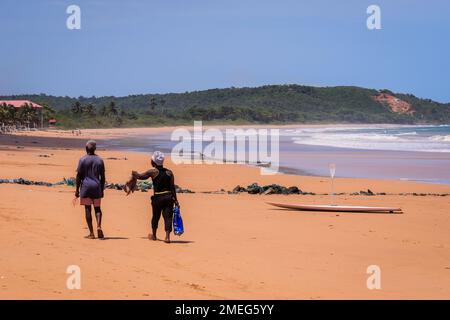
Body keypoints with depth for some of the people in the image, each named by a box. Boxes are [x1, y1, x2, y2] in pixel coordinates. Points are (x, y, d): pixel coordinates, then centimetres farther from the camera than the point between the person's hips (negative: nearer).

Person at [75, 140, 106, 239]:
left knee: (88, 209, 2)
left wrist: (77, 190, 2)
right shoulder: (100, 160, 5)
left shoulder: (83, 160, -3)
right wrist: (102, 190, 14)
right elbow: (103, 177, 7)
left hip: (86, 186, -2)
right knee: (97, 208, 12)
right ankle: (99, 226, -13)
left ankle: (91, 233, -1)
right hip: (96, 186, 2)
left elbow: (79, 176, -4)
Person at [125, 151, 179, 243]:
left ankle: (153, 235, 35)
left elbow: (140, 176, 2)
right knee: (168, 216, -1)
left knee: (155, 216, 16)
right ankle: (167, 236, -14)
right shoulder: (169, 172, 3)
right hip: (169, 197, 1)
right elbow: (172, 187, 1)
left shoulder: (152, 172, -6)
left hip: (157, 198, -1)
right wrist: (175, 200, 4)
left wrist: (134, 174, 24)